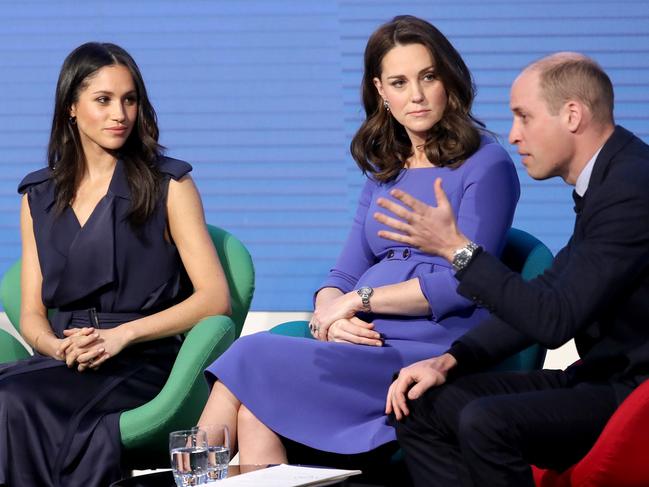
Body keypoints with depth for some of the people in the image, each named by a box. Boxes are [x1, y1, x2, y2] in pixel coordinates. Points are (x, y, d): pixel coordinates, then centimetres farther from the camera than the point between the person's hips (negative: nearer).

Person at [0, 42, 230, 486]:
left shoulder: (168, 186, 5)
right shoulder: (39, 197, 17)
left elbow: (214, 298, -2)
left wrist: (122, 335, -13)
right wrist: (58, 346, -10)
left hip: (142, 364, -3)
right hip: (62, 363, 3)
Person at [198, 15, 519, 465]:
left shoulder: (486, 165, 1)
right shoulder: (384, 172, 23)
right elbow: (344, 275, 17)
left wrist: (359, 300, -8)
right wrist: (330, 315, -7)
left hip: (432, 355, -6)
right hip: (368, 347, 6)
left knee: (253, 358, -23)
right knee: (254, 413, -25)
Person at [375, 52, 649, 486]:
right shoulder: (604, 180, 12)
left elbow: (555, 320, -23)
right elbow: (544, 295, 17)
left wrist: (457, 248, -17)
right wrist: (450, 360, 5)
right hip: (604, 378, 10)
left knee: (487, 422, -30)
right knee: (422, 406, 2)